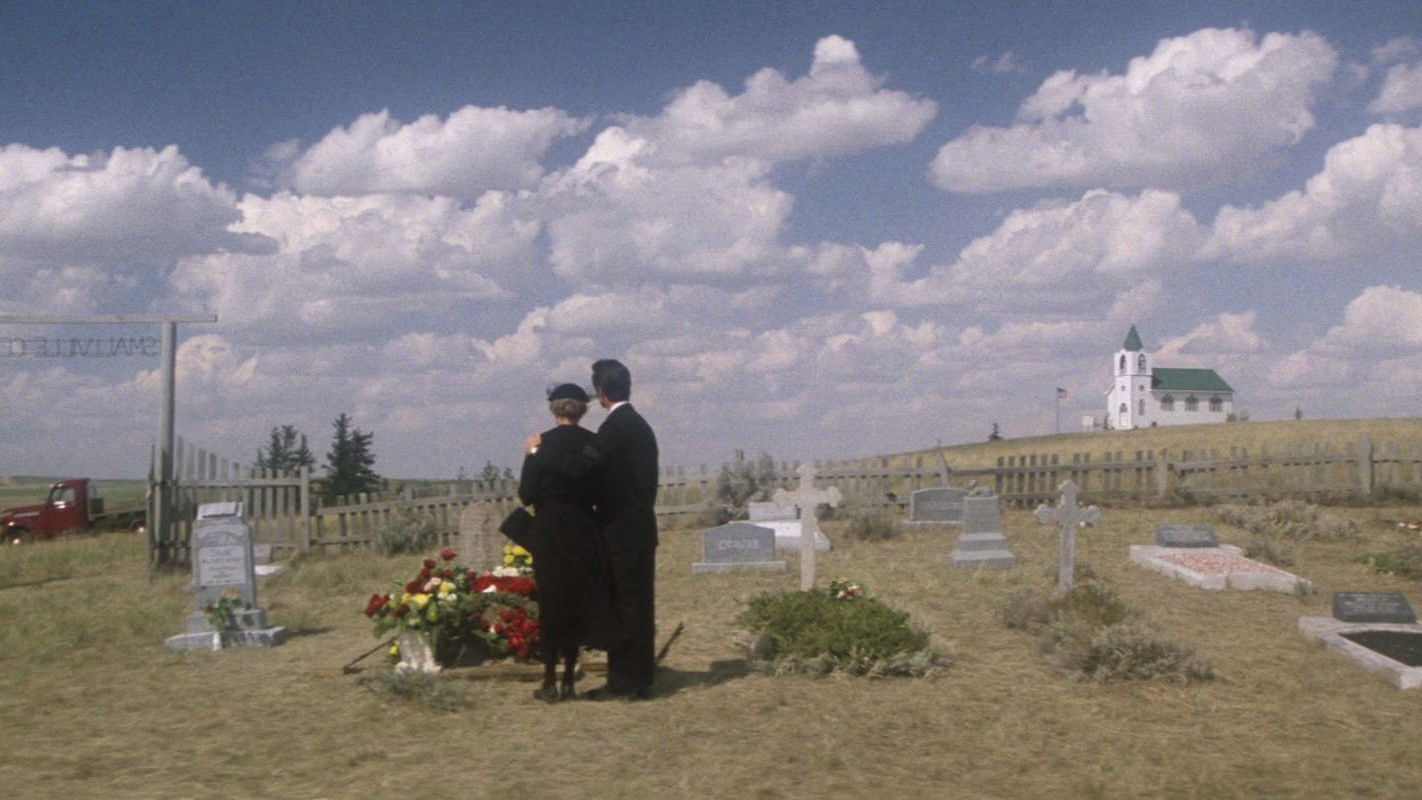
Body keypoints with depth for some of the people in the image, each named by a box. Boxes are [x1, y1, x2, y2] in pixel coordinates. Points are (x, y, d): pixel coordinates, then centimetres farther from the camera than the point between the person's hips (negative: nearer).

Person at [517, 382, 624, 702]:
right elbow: (601, 492, 1)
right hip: (584, 530, 2)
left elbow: (527, 494, -9)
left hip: (550, 531, -2)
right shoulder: (593, 443, -3)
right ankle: (569, 680, 15)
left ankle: (550, 682, 8)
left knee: (551, 603, 6)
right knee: (578, 601, 12)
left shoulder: (542, 443, -10)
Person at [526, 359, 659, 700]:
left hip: (622, 532, -9)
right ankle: (637, 679, 17)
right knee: (637, 604, 11)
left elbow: (579, 465, -26)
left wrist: (538, 449, -12)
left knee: (626, 604, -4)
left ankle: (627, 681, 0)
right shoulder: (639, 425, 15)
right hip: (639, 529, 9)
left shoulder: (616, 426, -15)